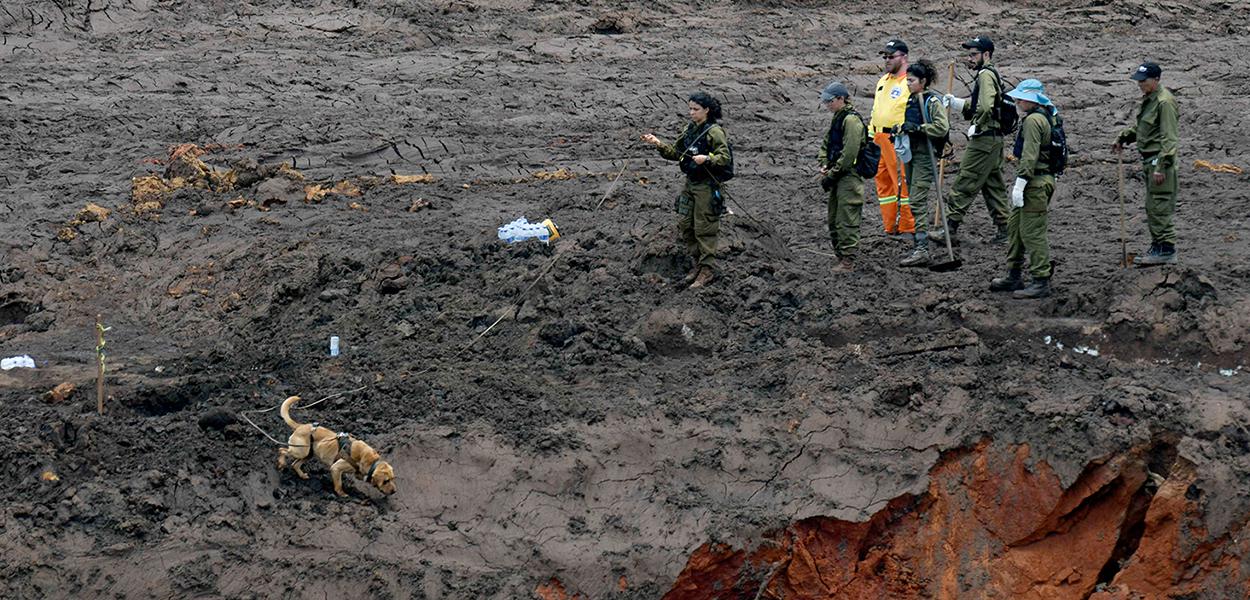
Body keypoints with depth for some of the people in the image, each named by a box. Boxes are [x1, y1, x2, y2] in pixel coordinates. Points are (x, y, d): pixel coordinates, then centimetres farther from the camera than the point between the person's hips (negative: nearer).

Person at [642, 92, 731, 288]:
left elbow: (724, 157, -18)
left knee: (704, 228, -4)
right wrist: (659, 144, -1)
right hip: (690, 183, 8)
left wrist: (706, 159, -33)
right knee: (685, 225, 10)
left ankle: (707, 270, 4)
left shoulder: (714, 131, -13)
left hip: (707, 185, -8)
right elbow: (675, 153, 14)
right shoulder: (689, 129, 9)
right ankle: (698, 263, 24)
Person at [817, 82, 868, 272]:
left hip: (849, 176, -10)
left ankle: (848, 260, -5)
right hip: (838, 178, 10)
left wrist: (832, 174, -15)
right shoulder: (837, 119, 16)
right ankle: (841, 256, 21)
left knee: (846, 221, -8)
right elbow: (826, 144, 22)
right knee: (834, 221, 13)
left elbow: (849, 153, -20)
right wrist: (824, 166, 4)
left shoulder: (851, 120, -14)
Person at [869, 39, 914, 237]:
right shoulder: (883, 81, 20)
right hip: (880, 139, 9)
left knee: (902, 183, -7)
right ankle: (890, 227, 17)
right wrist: (871, 137, 24)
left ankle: (907, 228, -2)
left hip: (899, 140, -9)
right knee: (883, 183, 10)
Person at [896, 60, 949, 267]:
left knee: (918, 201, -14)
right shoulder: (911, 100, 13)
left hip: (926, 155, -9)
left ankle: (921, 250, -15)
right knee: (915, 201, 12)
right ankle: (920, 242, 19)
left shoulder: (932, 101, -12)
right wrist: (901, 129, 6)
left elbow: (942, 127, -20)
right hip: (912, 153, 9)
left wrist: (917, 127, -22)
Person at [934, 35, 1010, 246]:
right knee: (993, 185, 13)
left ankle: (951, 229, -7)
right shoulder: (993, 74, 19)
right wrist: (955, 102, 11)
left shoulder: (985, 74, -13)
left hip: (983, 140, -10)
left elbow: (986, 106, -28)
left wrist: (976, 127, -16)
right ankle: (1003, 229, 15)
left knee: (965, 183, -8)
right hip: (995, 139, 10)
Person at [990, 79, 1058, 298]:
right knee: (1015, 226, 18)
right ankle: (1014, 276, 26)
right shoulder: (1046, 116, 18)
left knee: (1032, 231, -9)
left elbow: (1030, 155, -22)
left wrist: (1020, 183, -23)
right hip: (1042, 179, 11)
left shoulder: (1033, 120, -16)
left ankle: (1041, 282, -6)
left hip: (1035, 182, -11)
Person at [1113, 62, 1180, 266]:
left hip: (1160, 159, -10)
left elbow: (1169, 138, -20)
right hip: (1148, 159, 10)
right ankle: (1157, 247, 22)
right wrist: (1123, 137, 19)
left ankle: (1167, 250, -6)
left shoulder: (1164, 102, -17)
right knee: (1152, 207, 14)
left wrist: (1161, 166, -23)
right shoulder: (1147, 99, 14)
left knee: (1158, 206, -9)